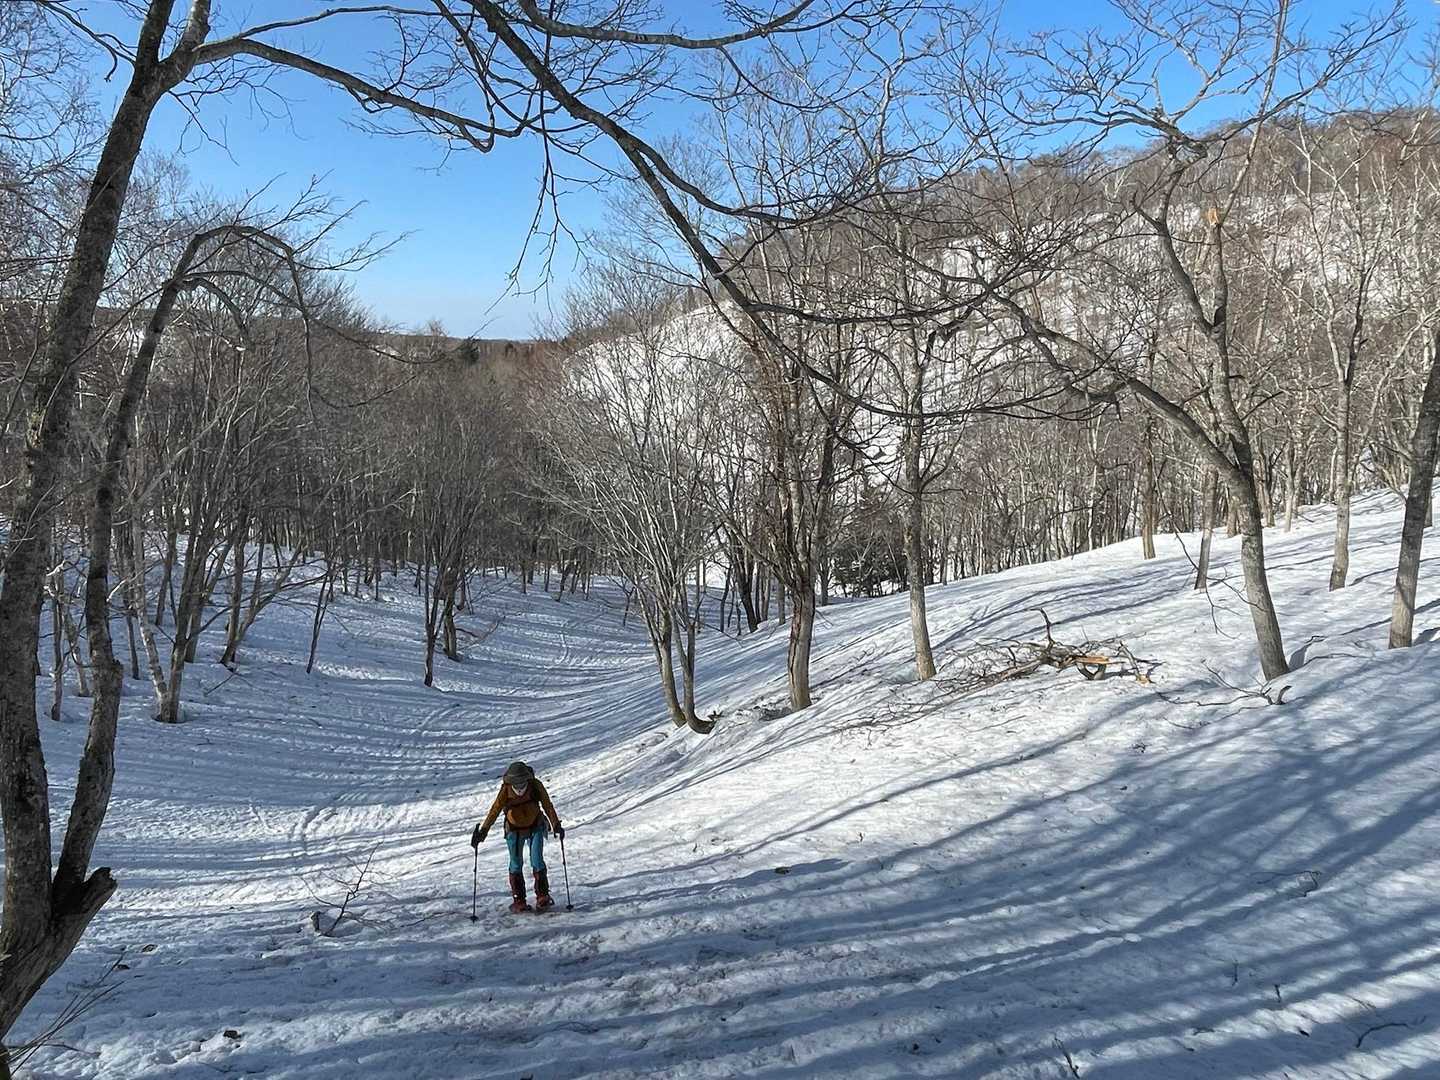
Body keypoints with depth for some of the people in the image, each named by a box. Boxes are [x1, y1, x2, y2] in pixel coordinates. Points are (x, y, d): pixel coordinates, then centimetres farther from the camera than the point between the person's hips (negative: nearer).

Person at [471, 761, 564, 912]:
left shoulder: (535, 785, -19)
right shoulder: (506, 790, -20)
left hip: (535, 827, 0)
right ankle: (518, 899, 11)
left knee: (537, 861, -10)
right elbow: (495, 810, -21)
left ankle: (542, 895, -1)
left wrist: (556, 825, -15)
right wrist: (483, 831, -29)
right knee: (516, 864, 2)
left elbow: (547, 805, -11)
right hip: (514, 830, 0)